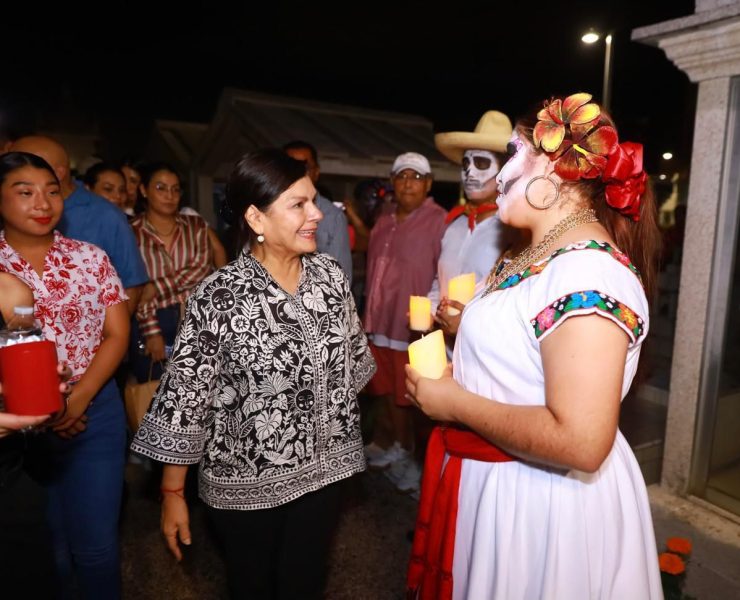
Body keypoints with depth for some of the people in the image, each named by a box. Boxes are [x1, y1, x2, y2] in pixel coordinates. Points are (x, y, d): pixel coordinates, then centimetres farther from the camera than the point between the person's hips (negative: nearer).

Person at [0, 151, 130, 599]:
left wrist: (78, 399, -14)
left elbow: (117, 334, -3)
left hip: (95, 413, 0)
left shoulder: (90, 257, 0)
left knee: (96, 544, 11)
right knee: (42, 549, 15)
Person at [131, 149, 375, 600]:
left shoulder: (331, 274, -6)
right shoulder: (219, 296, -21)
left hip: (323, 466, 3)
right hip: (246, 479, -3)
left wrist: (344, 440, 14)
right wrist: (172, 493, -7)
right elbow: (185, 396, -14)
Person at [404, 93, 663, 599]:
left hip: (543, 498, -9)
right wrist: (467, 326, 3)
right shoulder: (537, 258, 4)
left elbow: (580, 442, -32)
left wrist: (456, 403, -23)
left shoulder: (589, 272, -26)